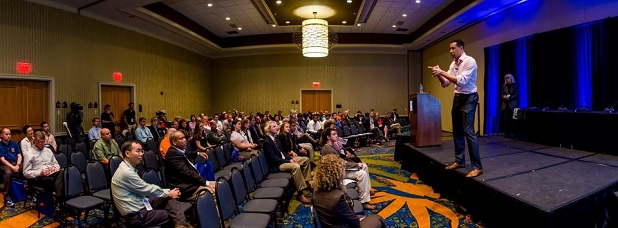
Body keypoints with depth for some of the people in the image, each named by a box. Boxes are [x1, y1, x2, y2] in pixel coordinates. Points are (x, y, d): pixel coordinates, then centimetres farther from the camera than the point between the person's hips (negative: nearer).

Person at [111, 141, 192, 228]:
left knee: (170, 199, -4)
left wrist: (168, 191, 4)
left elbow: (146, 187, 11)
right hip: (135, 215, -9)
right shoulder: (126, 172, -21)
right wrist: (168, 193, -1)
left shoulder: (129, 168, 9)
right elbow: (147, 189, -14)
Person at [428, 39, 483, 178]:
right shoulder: (453, 64, 9)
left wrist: (442, 72, -26)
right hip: (457, 97, 8)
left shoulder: (470, 61, -14)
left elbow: (462, 81, -25)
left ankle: (477, 167, -4)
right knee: (457, 131, 13)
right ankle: (459, 161, 25)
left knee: (468, 131, -12)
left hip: (468, 98, -8)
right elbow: (445, 84, 9)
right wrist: (438, 75, -10)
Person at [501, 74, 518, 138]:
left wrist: (509, 97, -17)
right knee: (506, 119, -2)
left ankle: (514, 133, 1)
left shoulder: (515, 85, 2)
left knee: (512, 119, -6)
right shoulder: (504, 86, 12)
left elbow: (516, 95, -3)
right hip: (505, 104, 3)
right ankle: (507, 133, 1)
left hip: (512, 104, -3)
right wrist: (504, 96, -8)